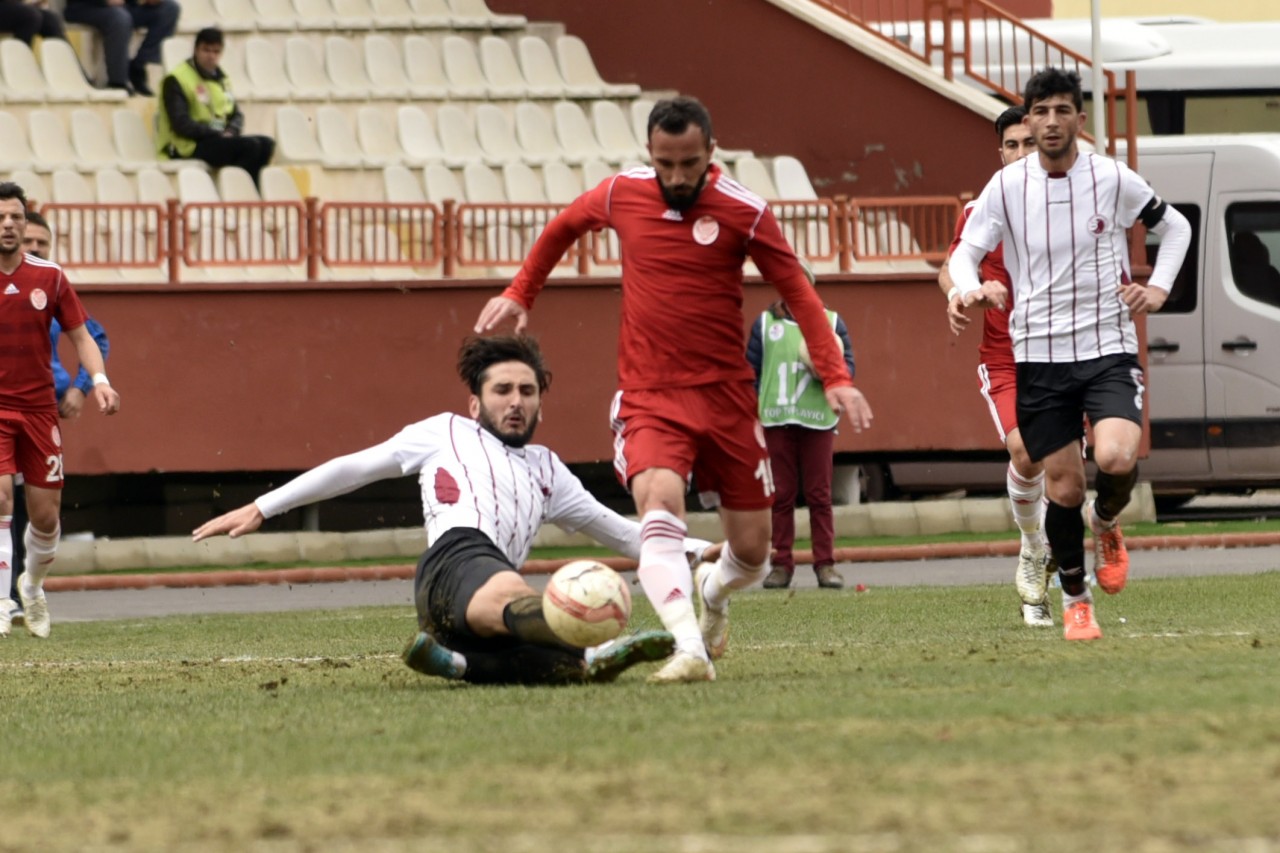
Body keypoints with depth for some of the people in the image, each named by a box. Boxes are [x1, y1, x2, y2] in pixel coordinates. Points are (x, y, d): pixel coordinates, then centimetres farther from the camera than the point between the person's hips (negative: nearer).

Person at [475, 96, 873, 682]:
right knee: (660, 506, -29)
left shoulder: (744, 212, -7)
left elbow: (798, 294, -4)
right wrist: (519, 294, 22)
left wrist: (835, 378, -13)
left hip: (726, 397, 1)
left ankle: (712, 591, 43)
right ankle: (690, 649, -40)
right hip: (649, 398, -1)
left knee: (751, 551, 7)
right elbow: (564, 227, 21)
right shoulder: (621, 195, -1)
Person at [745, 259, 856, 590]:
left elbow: (848, 365, 7)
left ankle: (825, 563, 3)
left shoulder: (831, 322, 10)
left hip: (817, 422, 0)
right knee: (780, 495, 1)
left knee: (819, 495, 0)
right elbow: (751, 372, 9)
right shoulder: (765, 324, 11)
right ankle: (781, 565, 5)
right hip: (776, 421, 0)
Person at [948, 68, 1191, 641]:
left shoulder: (1113, 180, -1)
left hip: (1109, 348, -1)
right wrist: (970, 288, -25)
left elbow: (1174, 227, 15)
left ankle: (1106, 525, 12)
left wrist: (1159, 288, -1)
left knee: (1117, 460, -24)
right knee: (1064, 486, 1)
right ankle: (1075, 600, 22)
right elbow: (964, 252, -2)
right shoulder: (1006, 187, -1)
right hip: (1038, 354, 1)